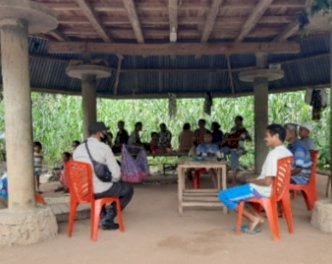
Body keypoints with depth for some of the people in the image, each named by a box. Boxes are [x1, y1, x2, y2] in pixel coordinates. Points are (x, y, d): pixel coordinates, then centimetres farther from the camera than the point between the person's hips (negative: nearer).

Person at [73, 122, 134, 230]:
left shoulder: (77, 149, 4)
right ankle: (108, 219, 12)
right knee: (128, 189, 18)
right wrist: (113, 180, 7)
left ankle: (103, 217, 36)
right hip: (101, 190, -6)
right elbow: (116, 173, -15)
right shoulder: (104, 147, -14)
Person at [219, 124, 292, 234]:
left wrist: (252, 180, -8)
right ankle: (256, 218, 13)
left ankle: (254, 218, -1)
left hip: (262, 191, -10)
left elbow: (267, 182, -26)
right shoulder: (287, 153, 6)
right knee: (237, 191, 27)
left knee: (223, 195, -6)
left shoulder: (273, 154, -23)